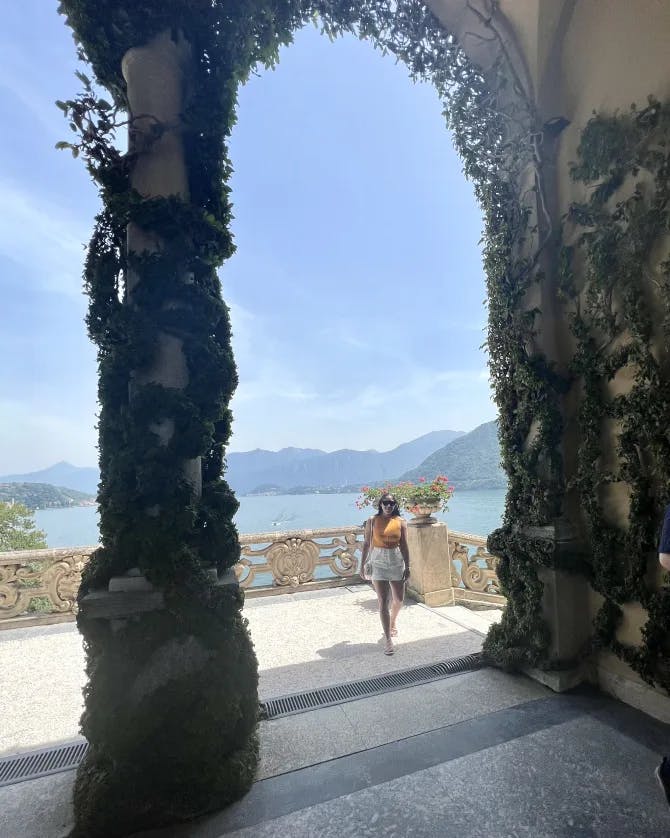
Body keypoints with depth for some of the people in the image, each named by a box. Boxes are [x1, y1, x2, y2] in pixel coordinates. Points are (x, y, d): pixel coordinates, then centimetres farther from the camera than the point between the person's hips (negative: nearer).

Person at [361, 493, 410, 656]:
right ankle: (388, 640, 7)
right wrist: (362, 565, 2)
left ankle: (392, 622, 44)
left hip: (396, 562, 2)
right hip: (378, 563, -2)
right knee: (383, 603, -2)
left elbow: (404, 545, 1)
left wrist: (407, 567, -1)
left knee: (398, 599, 14)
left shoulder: (401, 522, -1)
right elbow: (366, 544, 1)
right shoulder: (372, 521, -3)